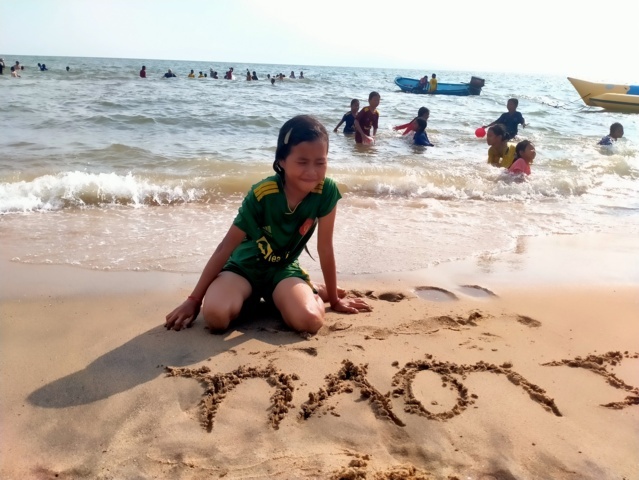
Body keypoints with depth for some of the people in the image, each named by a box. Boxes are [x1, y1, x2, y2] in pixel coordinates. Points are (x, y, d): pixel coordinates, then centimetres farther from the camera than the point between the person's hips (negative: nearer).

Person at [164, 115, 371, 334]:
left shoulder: (326, 191, -20)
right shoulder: (262, 194, -25)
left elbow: (325, 248, -8)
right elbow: (226, 246, -17)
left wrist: (334, 299, 2)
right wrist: (194, 300, -14)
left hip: (284, 268, 1)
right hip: (246, 265, -1)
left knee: (309, 320, -30)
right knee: (215, 315, -30)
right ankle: (251, 297, 4)